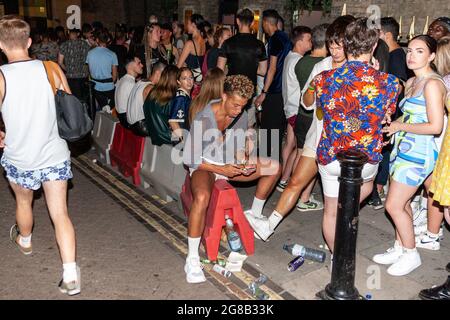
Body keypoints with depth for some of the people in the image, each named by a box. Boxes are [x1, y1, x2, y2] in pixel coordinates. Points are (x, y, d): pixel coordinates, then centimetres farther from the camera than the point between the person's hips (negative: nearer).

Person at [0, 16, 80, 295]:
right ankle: (70, 275, -1)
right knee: (60, 214, 5)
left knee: (24, 201, 27)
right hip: (55, 155, 1)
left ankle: (25, 241, 55)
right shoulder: (51, 69, -7)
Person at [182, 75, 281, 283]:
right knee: (202, 197, -39)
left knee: (273, 168, -1)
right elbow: (189, 159, -20)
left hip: (231, 164, 7)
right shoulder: (203, 119, -24)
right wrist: (221, 169, -26)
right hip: (204, 167, -6)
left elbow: (240, 148, 9)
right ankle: (192, 259, -25)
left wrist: (243, 161, -13)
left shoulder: (241, 116, -5)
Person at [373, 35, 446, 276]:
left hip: (418, 152, -8)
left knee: (394, 205, -4)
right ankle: (399, 248, 28)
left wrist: (400, 126, -12)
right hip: (404, 148, 8)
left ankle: (411, 254, 14)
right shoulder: (411, 82, 13)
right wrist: (392, 123, 2)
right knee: (401, 203, 14)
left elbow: (435, 126, -19)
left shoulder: (432, 84, -14)